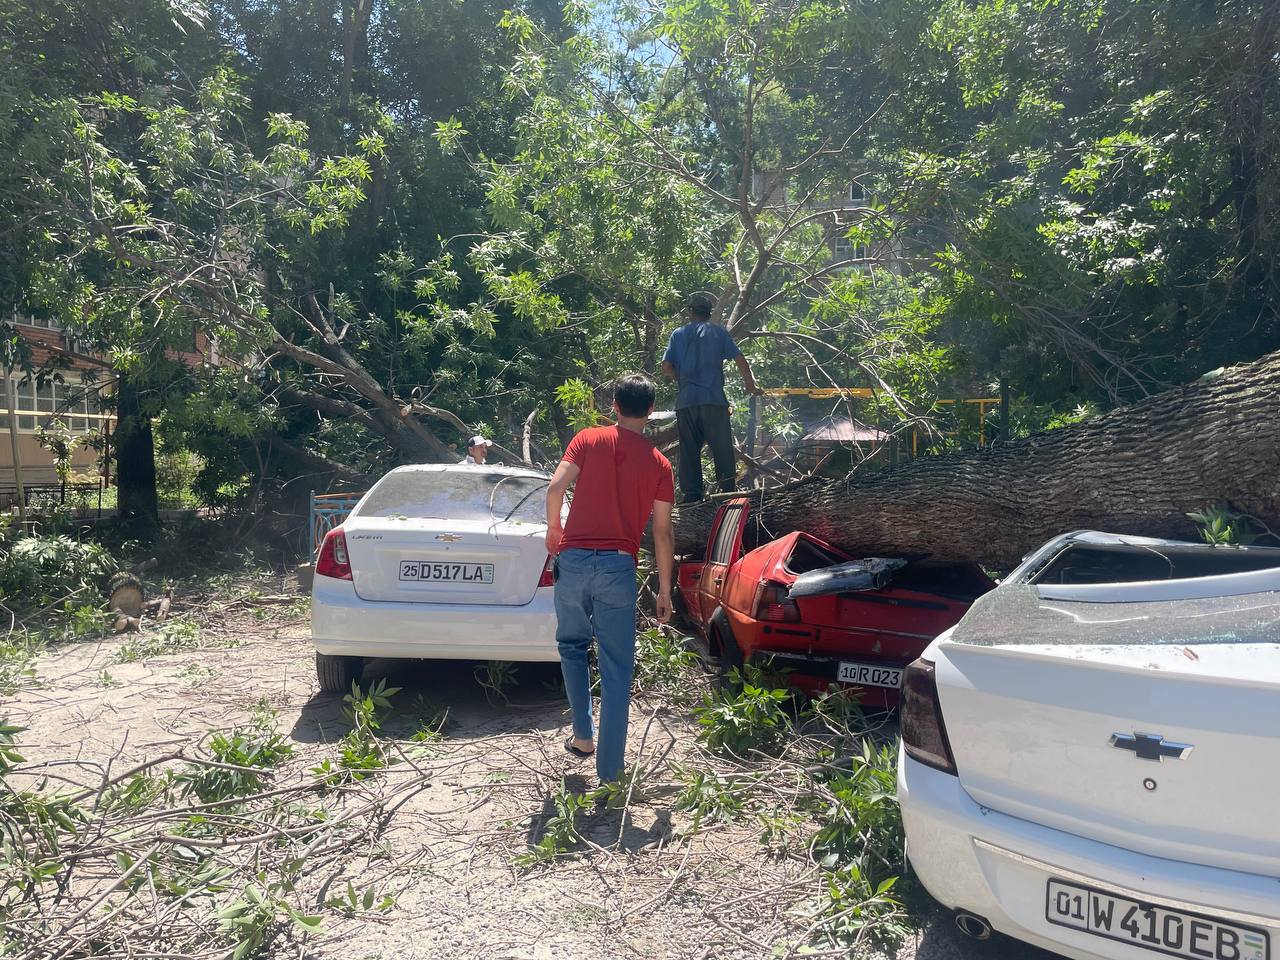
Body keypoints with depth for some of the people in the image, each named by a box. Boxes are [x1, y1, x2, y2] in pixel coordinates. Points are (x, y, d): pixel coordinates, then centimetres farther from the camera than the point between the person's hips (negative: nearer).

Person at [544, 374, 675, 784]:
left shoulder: (588, 440, 5)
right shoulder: (659, 464, 7)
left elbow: (556, 487, -8)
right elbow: (662, 534, 6)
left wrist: (553, 529, 10)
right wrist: (665, 590, 14)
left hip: (573, 559, 1)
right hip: (618, 567, -1)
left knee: (572, 646, 24)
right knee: (616, 670, 4)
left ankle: (583, 736, 25)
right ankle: (609, 773, 7)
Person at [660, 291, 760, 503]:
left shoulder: (678, 334, 12)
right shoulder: (718, 331, 8)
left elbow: (666, 367, 5)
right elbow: (740, 360, 3)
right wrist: (750, 385, 16)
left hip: (685, 400, 2)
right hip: (713, 398, -2)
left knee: (689, 449, 6)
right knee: (722, 448, 3)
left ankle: (691, 495, 5)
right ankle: (727, 491, 2)